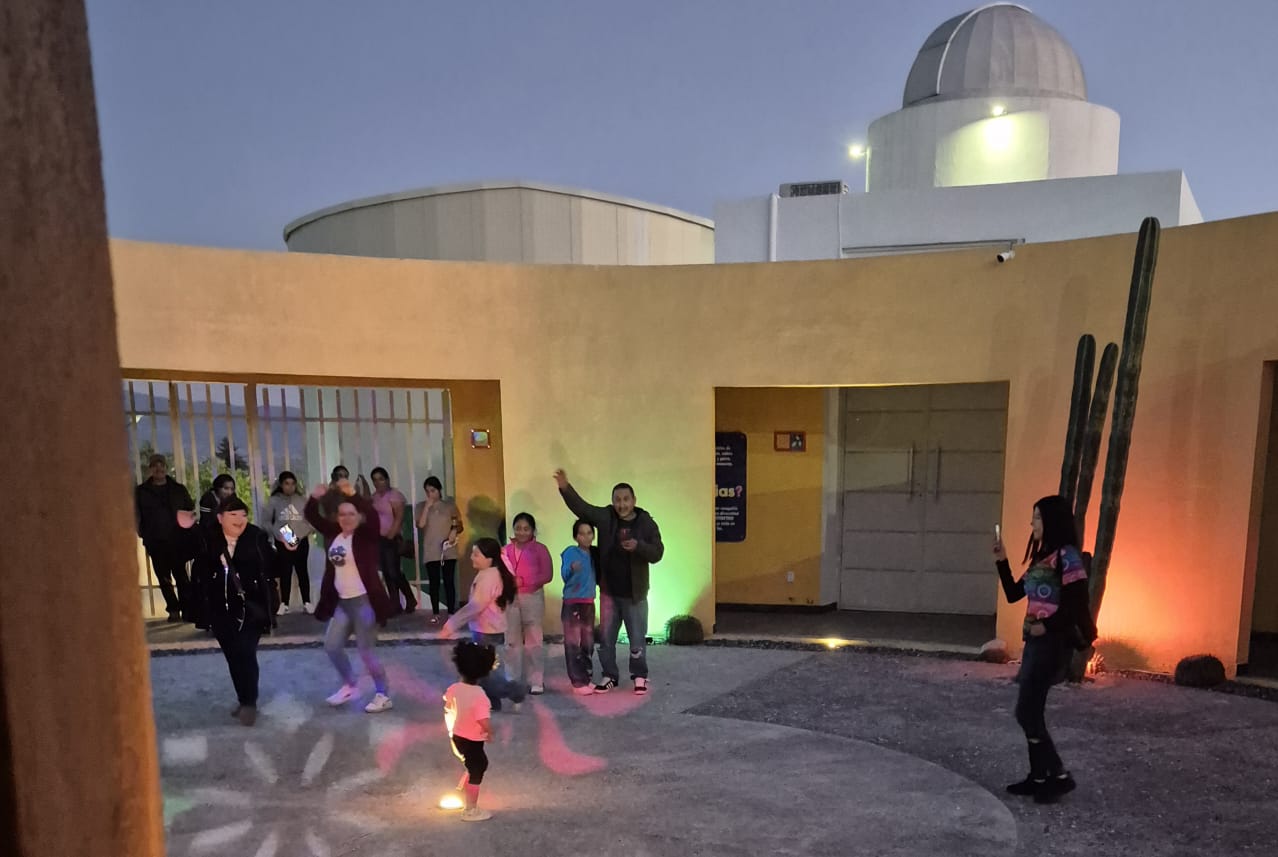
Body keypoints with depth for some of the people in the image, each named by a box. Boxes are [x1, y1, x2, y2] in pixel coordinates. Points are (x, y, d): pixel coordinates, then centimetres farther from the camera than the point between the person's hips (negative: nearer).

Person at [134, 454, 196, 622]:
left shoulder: (179, 489, 9)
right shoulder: (142, 491, 6)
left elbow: (190, 510, 9)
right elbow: (137, 516, 6)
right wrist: (145, 537, -1)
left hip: (178, 540, 0)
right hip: (156, 542, 0)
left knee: (181, 575, -5)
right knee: (164, 577, 4)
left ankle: (188, 609, -4)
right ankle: (173, 609, 10)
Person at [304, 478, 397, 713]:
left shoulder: (366, 534, -11)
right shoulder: (333, 533, 6)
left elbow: (373, 516, -31)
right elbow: (312, 517, 10)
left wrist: (353, 495, -41)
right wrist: (315, 498, -10)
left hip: (364, 601, -7)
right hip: (342, 602, 7)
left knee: (366, 651, -1)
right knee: (331, 645, 14)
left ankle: (384, 696, 14)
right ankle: (350, 686, 35)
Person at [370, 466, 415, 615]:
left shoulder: (394, 494, -8)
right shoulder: (374, 496, 13)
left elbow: (399, 517, -14)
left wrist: (390, 536, -16)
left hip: (392, 539, -7)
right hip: (379, 539, 7)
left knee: (394, 572, -9)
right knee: (387, 573, 7)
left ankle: (410, 600, 8)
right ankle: (395, 605, 12)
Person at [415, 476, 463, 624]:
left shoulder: (449, 504, 3)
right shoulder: (421, 506, 2)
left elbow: (460, 525, 7)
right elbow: (420, 524, -15)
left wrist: (455, 530, -15)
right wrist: (427, 505, -16)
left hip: (449, 550, 0)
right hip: (430, 552, 0)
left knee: (449, 581, 2)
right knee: (434, 582, 4)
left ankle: (451, 612, 10)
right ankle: (435, 613, 14)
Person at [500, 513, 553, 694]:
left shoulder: (539, 549, -4)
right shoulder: (506, 550, 7)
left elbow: (547, 575, -8)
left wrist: (523, 581, -15)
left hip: (532, 598, -4)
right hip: (510, 598, 4)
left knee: (533, 640, 1)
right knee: (512, 641, 10)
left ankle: (537, 681, 9)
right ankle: (513, 681, 20)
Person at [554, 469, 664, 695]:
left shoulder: (647, 523, -7)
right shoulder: (605, 517, -3)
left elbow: (657, 554, -10)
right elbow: (581, 507, -13)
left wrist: (638, 546, -28)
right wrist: (565, 488, -28)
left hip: (634, 593, -2)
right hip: (608, 592, 2)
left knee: (637, 638, 7)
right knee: (606, 637, 12)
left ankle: (639, 676, 25)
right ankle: (610, 676, 27)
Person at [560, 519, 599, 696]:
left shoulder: (594, 553, 5)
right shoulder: (570, 552, -12)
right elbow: (564, 574, -27)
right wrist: (572, 568, -46)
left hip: (589, 603, 6)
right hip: (572, 603, -6)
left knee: (588, 643, 12)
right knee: (573, 644, -4)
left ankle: (586, 679, 22)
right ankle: (578, 682, 1)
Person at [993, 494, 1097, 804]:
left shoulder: (1066, 555, -13)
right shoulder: (1041, 558, 14)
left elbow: (1078, 603, -21)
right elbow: (1013, 594, 16)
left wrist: (1047, 625, -16)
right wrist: (1001, 561, 8)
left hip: (1053, 642, -9)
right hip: (1036, 642, 9)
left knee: (1026, 712, -7)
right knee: (1032, 712, 12)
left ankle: (1059, 775, 5)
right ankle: (1039, 777, 20)